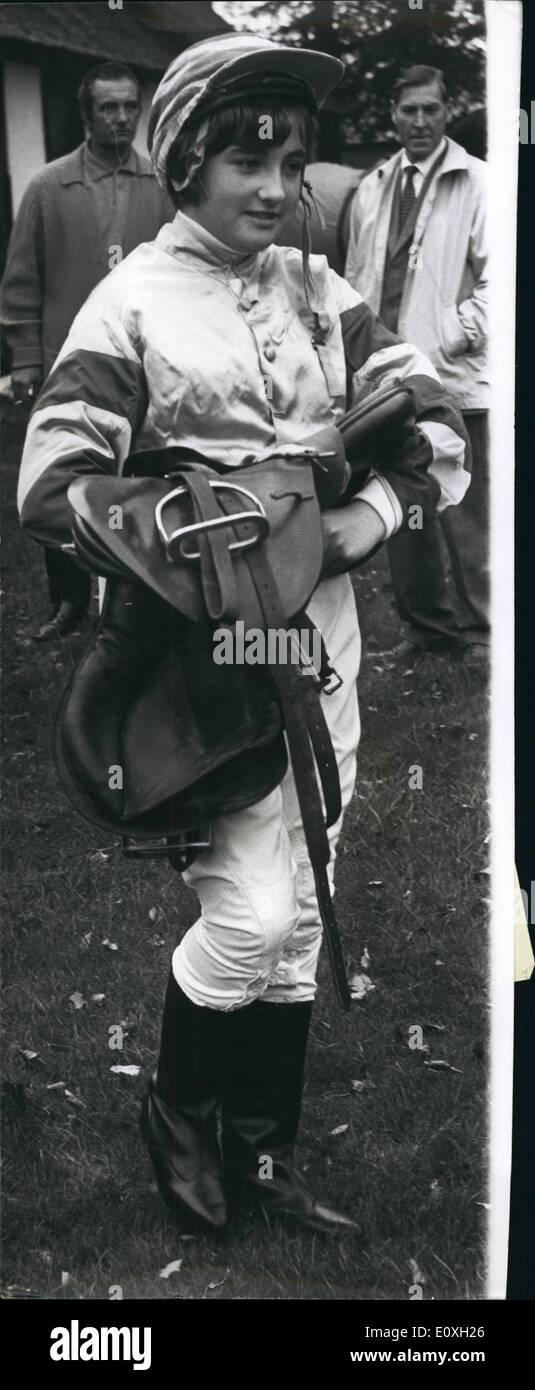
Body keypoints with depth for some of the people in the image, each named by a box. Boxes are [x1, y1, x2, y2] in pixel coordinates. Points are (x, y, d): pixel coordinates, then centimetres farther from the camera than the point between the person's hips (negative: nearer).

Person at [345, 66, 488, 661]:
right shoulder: (370, 190, 15)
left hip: (453, 378, -5)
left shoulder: (479, 184, -2)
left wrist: (447, 340, -13)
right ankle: (426, 624, 22)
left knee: (465, 515, -2)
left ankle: (477, 630, 10)